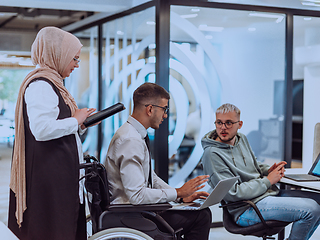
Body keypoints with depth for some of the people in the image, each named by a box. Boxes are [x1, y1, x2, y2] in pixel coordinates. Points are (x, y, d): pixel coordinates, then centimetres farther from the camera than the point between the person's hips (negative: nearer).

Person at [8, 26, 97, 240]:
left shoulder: (52, 83, 18)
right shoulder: (40, 85, -15)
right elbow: (42, 129, -25)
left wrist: (82, 123, 10)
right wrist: (75, 121, -13)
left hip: (62, 172, 10)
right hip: (49, 174, -10)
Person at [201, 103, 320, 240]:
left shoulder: (241, 139, 10)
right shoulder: (212, 154, -17)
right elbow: (233, 194, -20)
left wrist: (268, 170, 2)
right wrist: (268, 181, -14)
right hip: (246, 209, -9)